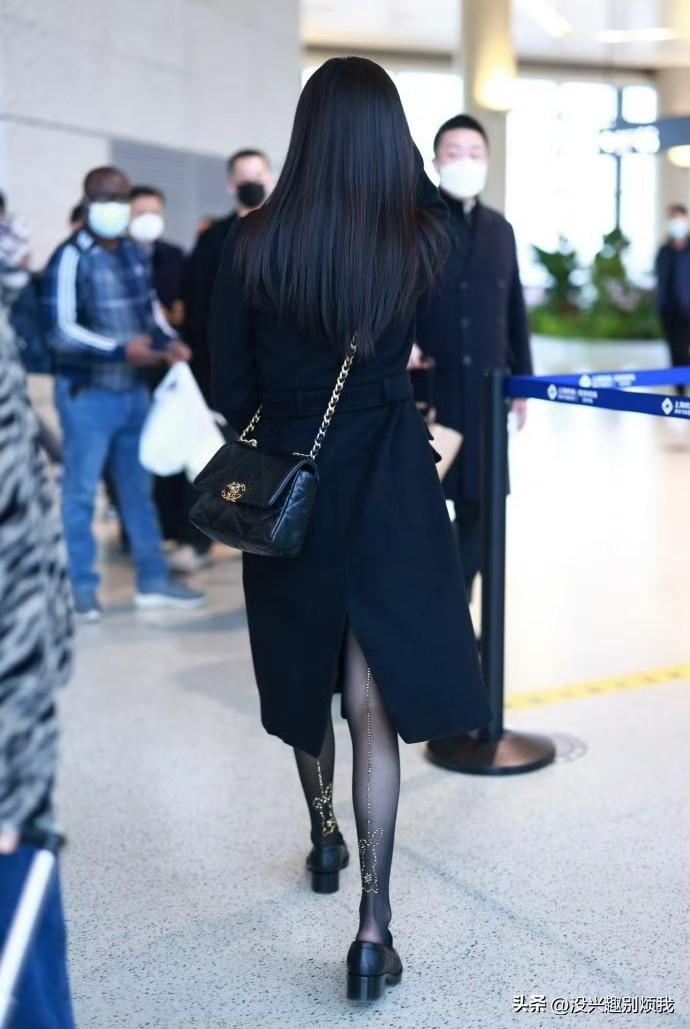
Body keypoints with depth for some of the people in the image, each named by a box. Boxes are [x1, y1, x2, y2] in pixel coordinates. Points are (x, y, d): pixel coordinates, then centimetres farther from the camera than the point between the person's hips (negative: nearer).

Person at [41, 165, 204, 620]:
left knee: (139, 487, 13)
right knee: (81, 491, 3)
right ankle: (82, 586, 14)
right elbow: (62, 331, -18)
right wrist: (121, 350, -25)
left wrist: (170, 340, 1)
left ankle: (153, 579, 22)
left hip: (134, 390, 7)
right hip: (87, 393, -7)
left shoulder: (134, 253, 7)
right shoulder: (71, 258, -13)